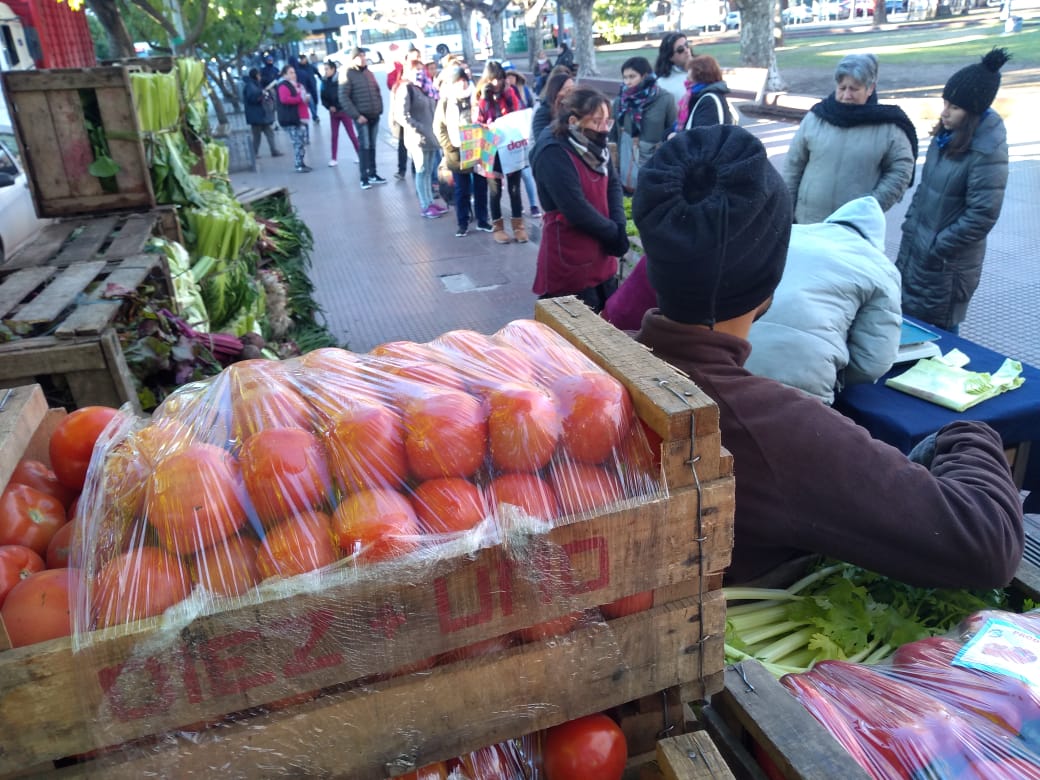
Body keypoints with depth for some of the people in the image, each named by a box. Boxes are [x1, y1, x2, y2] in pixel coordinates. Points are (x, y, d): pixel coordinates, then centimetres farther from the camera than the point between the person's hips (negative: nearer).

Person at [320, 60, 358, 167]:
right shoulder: (324, 82, 2)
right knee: (334, 135, 7)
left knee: (351, 134, 2)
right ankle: (334, 159, 12)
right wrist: (329, 106, -10)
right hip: (333, 112, 4)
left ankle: (360, 155, 14)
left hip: (344, 111, -4)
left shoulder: (341, 80, -12)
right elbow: (323, 98, 5)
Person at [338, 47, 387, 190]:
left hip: (374, 115, 6)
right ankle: (364, 177, -4)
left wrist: (380, 109, 5)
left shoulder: (368, 73, 15)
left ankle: (372, 174, 19)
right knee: (364, 146, -8)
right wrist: (356, 115, -17)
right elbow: (343, 98, -12)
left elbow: (377, 91, 19)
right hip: (361, 116, -6)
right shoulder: (347, 74, -5)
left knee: (372, 145, 11)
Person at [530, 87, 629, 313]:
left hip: (601, 256, 9)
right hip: (570, 263, -8)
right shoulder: (554, 153, -21)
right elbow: (577, 211, -25)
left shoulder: (594, 145, 6)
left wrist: (619, 227, -11)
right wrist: (615, 233, -12)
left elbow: (613, 184, 7)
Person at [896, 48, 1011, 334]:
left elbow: (982, 217, -20)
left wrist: (936, 249, -16)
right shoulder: (947, 135, 4)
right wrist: (910, 228, 8)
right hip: (914, 252, 7)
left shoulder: (988, 153, -19)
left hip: (946, 265, -7)